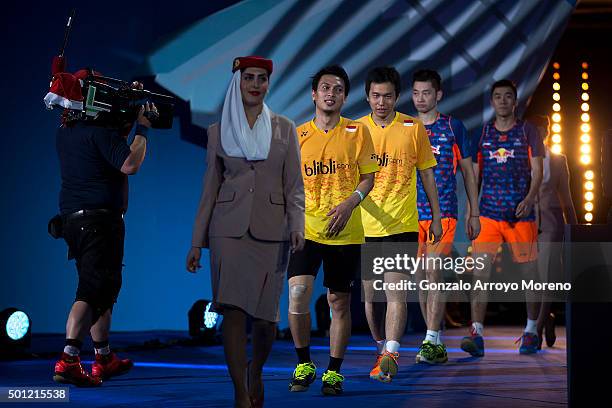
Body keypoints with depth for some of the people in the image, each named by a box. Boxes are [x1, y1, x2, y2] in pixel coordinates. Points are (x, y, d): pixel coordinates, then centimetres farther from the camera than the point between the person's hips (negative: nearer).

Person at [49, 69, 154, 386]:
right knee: (93, 292, -10)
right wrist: (142, 129, -11)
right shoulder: (98, 132, -14)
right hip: (100, 220, -9)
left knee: (101, 289, 19)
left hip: (72, 218, 9)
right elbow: (130, 164, -23)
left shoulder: (65, 132, 13)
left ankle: (105, 359, 28)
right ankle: (68, 361, -19)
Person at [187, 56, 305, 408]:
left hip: (271, 230, 0)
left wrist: (297, 226, -10)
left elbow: (294, 185, 5)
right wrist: (197, 242, 7)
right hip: (229, 228, 0)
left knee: (265, 314, 2)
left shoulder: (284, 128, 7)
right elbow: (210, 187, 10)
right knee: (233, 310, -10)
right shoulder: (218, 131, 8)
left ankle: (256, 374, 31)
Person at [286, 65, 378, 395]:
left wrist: (350, 202, -14)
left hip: (345, 232, 0)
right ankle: (304, 364, 3)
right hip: (305, 228, 0)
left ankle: (334, 372, 18)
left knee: (339, 301, 6)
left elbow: (368, 177, 3)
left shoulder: (357, 132, 2)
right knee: (298, 292, -16)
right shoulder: (297, 136, 6)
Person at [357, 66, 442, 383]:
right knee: (371, 294, 9)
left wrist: (436, 217, 10)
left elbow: (427, 174, 10)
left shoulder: (413, 128, 2)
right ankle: (382, 349, 26)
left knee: (395, 291, -14)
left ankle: (390, 356, -20)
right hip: (364, 225, 2)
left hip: (402, 224, -2)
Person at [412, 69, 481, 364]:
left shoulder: (453, 127, 4)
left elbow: (468, 172, 8)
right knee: (422, 279, 5)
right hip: (411, 214, 3)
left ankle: (430, 342, -14)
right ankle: (437, 344, 13)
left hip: (443, 212, -3)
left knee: (433, 273, -14)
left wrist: (474, 213, 5)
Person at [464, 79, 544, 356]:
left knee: (529, 272, 5)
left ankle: (531, 331, 21)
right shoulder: (483, 134, 10)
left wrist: (529, 199, -18)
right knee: (480, 271, -11)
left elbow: (537, 171, -1)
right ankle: (476, 334, -14)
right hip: (488, 212, 1)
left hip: (521, 213, -1)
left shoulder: (527, 131, 4)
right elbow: (474, 175, 12)